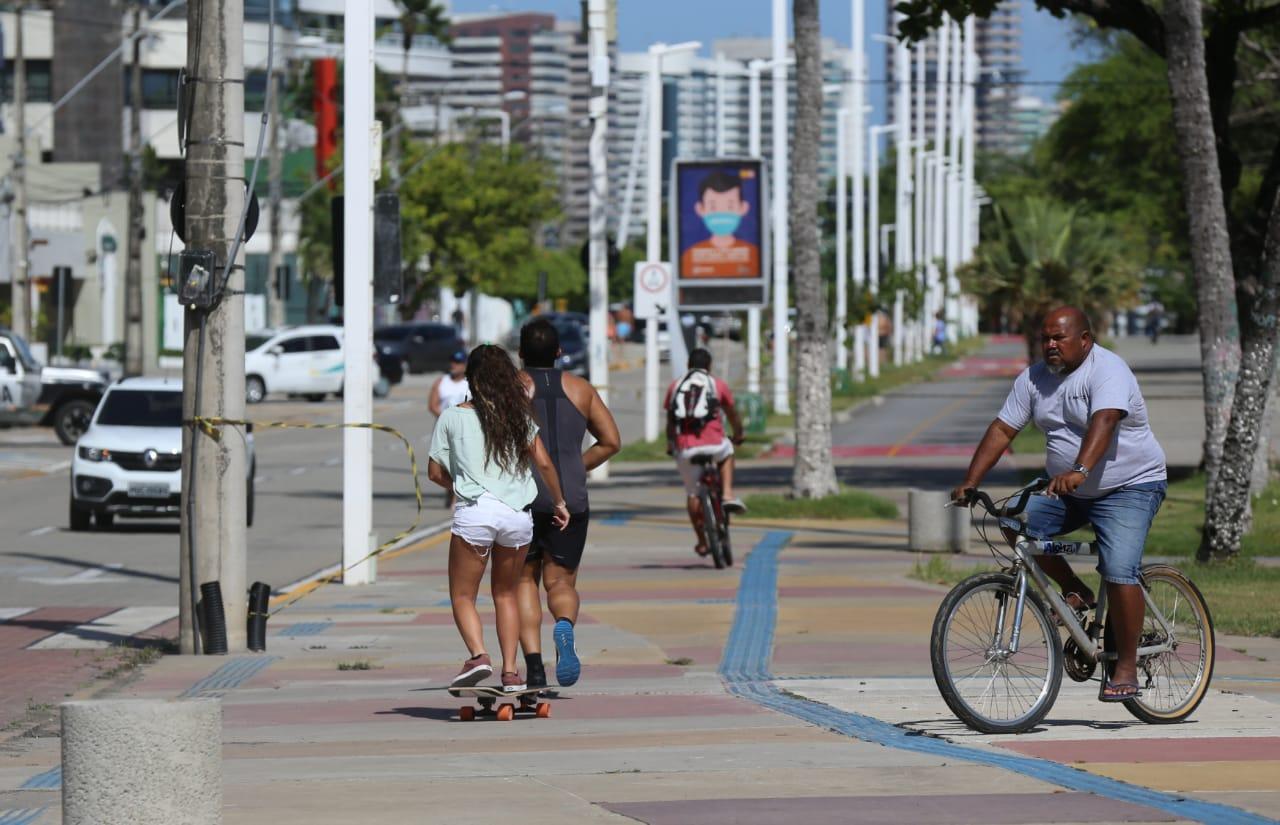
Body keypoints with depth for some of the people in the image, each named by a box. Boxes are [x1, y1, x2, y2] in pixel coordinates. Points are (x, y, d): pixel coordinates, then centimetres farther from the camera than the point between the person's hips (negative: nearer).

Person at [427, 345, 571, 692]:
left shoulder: (453, 418, 5)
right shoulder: (519, 416, 10)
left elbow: (435, 472, 9)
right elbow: (544, 463, 4)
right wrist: (559, 503, 17)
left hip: (475, 511, -3)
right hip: (518, 516, 3)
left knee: (462, 596, 6)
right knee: (505, 594, 19)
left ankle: (478, 654, -18)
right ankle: (510, 671, 11)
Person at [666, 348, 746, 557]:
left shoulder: (675, 387, 15)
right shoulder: (718, 385, 11)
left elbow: (670, 422, 20)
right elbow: (733, 416, 22)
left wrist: (670, 445, 35)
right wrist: (738, 436, 40)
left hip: (684, 449, 1)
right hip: (712, 443, -1)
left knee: (692, 493, 16)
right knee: (727, 453, 34)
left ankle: (701, 542, 18)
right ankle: (728, 494, 17)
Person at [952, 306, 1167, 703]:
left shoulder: (1108, 371, -20)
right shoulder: (1035, 378, 2)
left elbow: (1103, 422, -37)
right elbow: (1002, 430, 1)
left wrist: (1080, 471, -53)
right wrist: (971, 482, -10)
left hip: (1130, 487, -7)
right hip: (1066, 492, 7)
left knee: (1119, 573, -20)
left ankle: (1126, 668, -9)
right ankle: (1076, 592, 6)